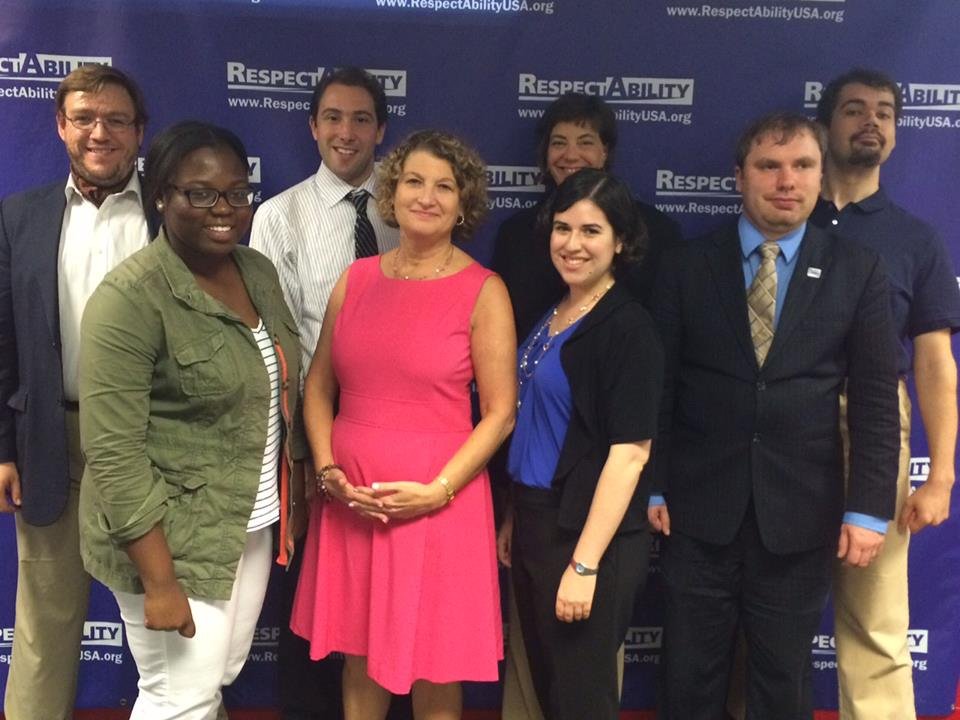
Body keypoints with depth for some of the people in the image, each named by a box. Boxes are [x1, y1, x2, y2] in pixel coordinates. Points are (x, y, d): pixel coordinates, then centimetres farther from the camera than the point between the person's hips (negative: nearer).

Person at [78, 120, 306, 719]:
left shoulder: (260, 271, 4)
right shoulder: (130, 297, -19)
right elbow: (115, 453, -21)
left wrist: (296, 487, 11)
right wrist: (159, 581, -20)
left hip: (251, 525, 7)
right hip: (171, 536, -7)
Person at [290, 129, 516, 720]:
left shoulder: (483, 292, -6)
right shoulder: (357, 279, 6)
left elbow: (501, 413, -7)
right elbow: (319, 387, 10)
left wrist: (437, 490, -15)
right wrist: (328, 469, -4)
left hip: (436, 503, -3)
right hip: (350, 499, 4)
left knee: (432, 663, 11)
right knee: (359, 653, 17)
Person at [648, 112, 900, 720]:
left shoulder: (858, 271, 2)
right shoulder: (687, 267, 1)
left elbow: (876, 399, 0)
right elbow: (659, 387, 2)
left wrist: (868, 509, -5)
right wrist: (651, 487, -1)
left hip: (801, 515, 0)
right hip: (699, 510, 0)